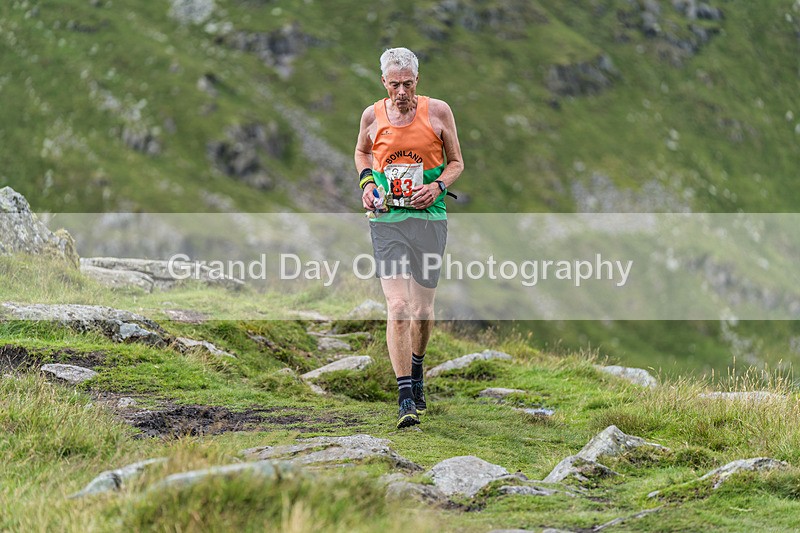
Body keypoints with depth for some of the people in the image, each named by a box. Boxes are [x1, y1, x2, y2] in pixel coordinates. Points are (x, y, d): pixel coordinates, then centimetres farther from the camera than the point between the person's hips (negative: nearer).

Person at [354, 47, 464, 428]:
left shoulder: (438, 111, -1)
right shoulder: (373, 115, 2)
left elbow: (456, 162, 9)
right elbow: (362, 152, 22)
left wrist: (438, 186, -11)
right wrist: (366, 181, 3)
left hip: (429, 216, 1)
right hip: (386, 220, -1)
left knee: (423, 307, 9)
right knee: (398, 306, -15)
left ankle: (416, 369, 40)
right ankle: (405, 397, -15)